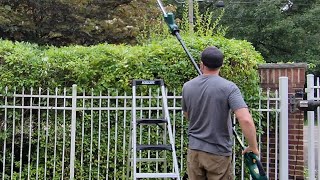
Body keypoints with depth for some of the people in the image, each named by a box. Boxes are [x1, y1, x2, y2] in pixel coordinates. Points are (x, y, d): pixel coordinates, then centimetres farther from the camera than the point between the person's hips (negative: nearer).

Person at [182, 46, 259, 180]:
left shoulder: (187, 87, 0)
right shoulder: (229, 87, -14)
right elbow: (246, 120, -24)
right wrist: (253, 147, -11)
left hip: (194, 151, 4)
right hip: (219, 154, -4)